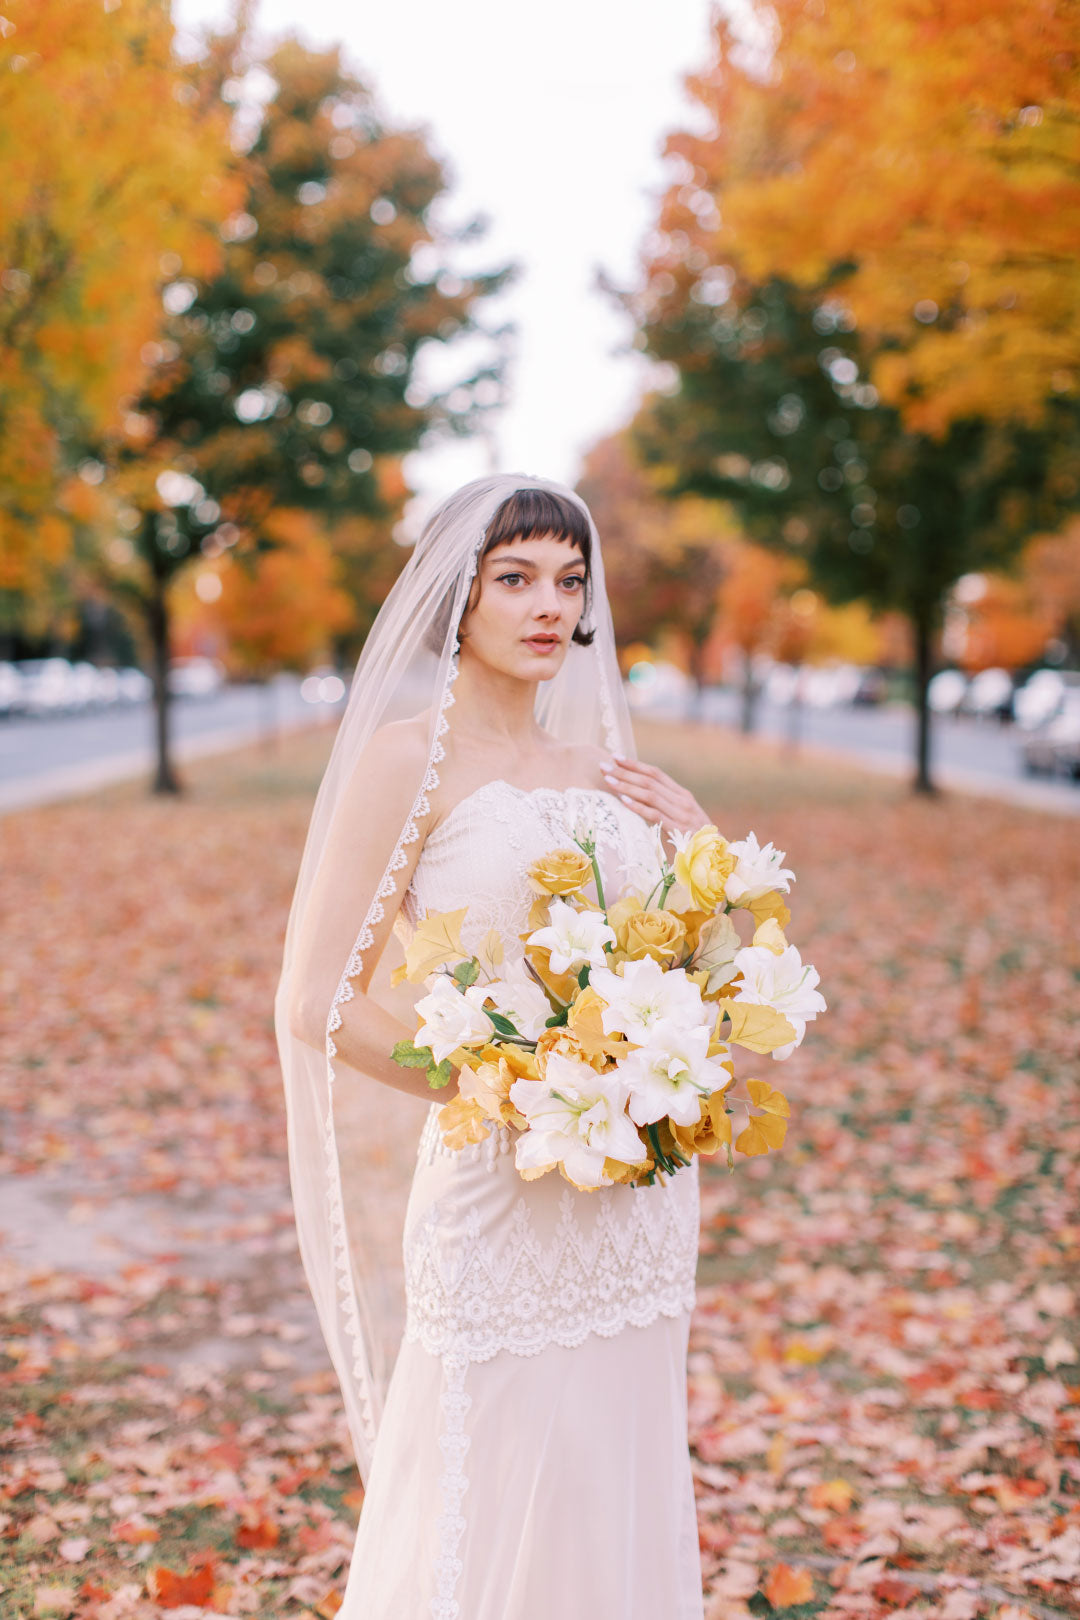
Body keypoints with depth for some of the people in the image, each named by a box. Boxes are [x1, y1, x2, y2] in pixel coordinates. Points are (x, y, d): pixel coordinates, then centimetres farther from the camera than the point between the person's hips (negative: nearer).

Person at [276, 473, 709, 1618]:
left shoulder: (596, 767, 11)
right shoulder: (410, 757, -7)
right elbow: (317, 1006, -11)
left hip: (638, 1198, 6)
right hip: (503, 1201, -6)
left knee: (619, 1508, 14)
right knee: (493, 1528, 2)